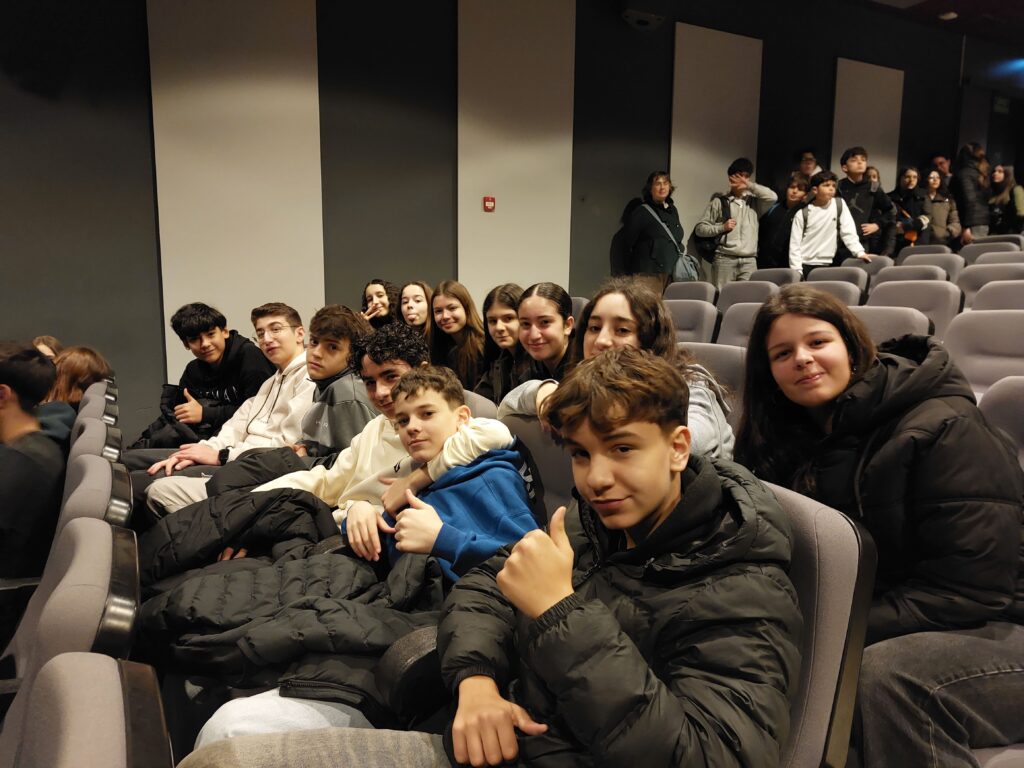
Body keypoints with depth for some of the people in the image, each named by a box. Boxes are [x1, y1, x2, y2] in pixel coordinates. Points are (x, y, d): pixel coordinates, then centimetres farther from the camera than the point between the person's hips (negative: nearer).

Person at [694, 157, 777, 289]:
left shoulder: (754, 202, 17)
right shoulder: (719, 202, 10)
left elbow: (772, 197, -3)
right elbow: (699, 228, 7)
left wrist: (749, 185, 2)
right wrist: (722, 227, -7)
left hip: (749, 260, 2)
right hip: (725, 259, -2)